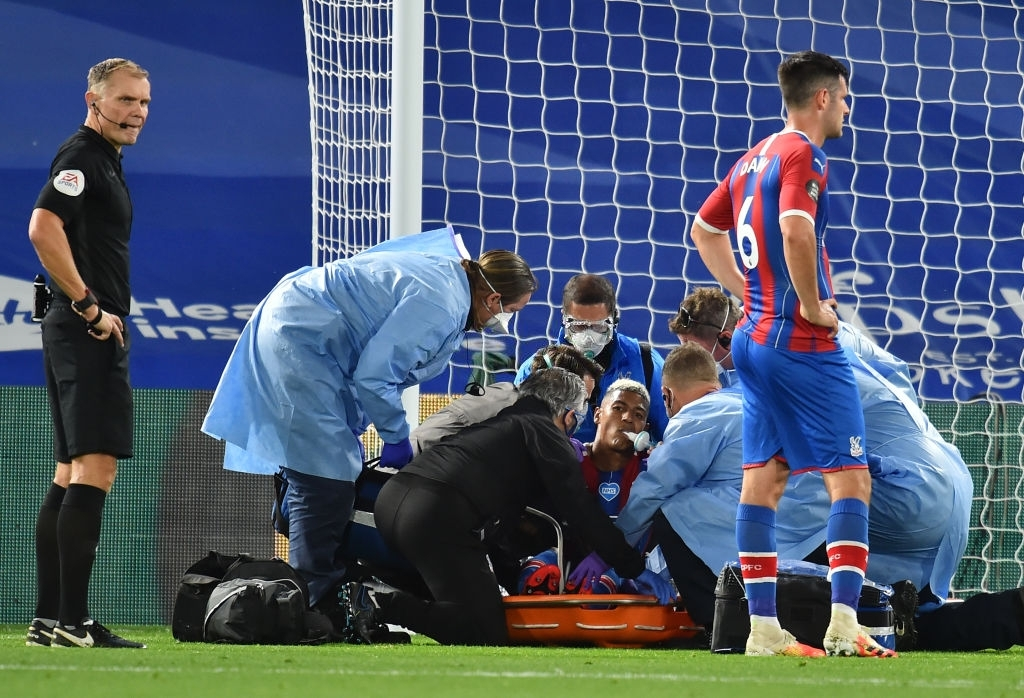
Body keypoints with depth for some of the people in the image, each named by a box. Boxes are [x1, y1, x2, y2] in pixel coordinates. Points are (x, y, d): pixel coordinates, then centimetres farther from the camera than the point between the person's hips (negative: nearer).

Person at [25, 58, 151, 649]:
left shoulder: (106, 161, 20)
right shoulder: (81, 156, -11)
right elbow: (43, 228, -25)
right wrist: (90, 307, -21)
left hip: (90, 333, 11)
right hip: (86, 335, -11)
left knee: (71, 476, 11)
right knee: (95, 469, -15)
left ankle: (49, 619, 13)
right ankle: (71, 621, -18)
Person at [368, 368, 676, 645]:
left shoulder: (499, 420, 32)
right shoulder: (545, 432, 7)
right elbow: (579, 509, 1)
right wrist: (635, 569, 3)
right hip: (439, 514, -9)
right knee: (486, 634, -6)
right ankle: (389, 608, -19)